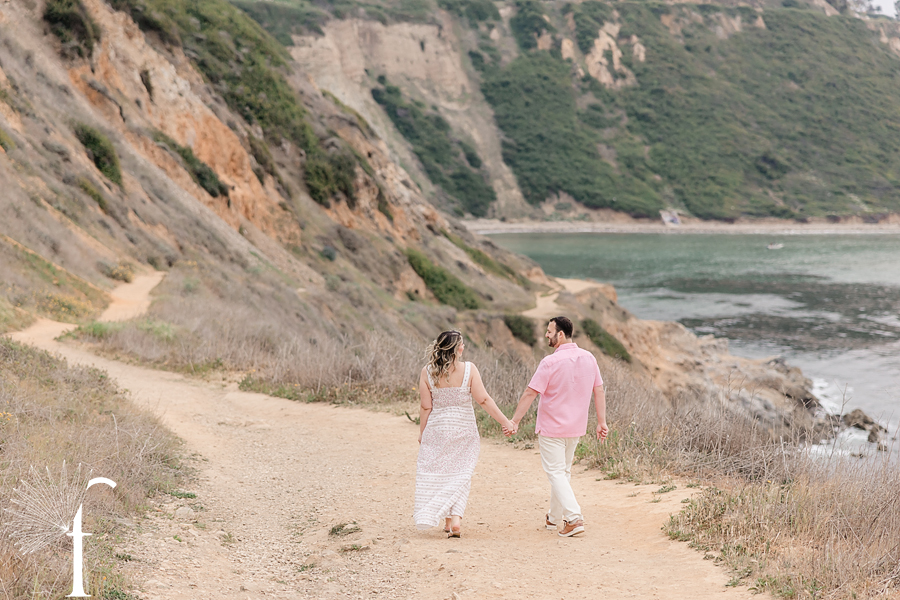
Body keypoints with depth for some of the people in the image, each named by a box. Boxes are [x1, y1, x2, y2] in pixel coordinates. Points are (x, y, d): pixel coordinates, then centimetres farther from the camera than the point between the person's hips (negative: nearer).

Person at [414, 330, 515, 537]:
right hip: (463, 429, -1)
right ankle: (455, 516, -8)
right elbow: (484, 400, -10)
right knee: (460, 474, 8)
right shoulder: (469, 369, -11)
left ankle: (447, 521, 12)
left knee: (438, 473, 11)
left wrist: (422, 433, 7)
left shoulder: (427, 372, -8)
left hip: (437, 428, 1)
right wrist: (505, 421, -3)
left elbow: (425, 407, -5)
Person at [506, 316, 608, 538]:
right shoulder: (589, 358, 1)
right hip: (576, 428, 7)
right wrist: (601, 422, 10)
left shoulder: (551, 362, -18)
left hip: (551, 428, -6)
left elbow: (530, 393, -17)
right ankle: (554, 518, 29)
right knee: (564, 471, 19)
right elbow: (599, 391, 4)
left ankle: (574, 519, -15)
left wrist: (515, 421, -11)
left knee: (556, 473, -2)